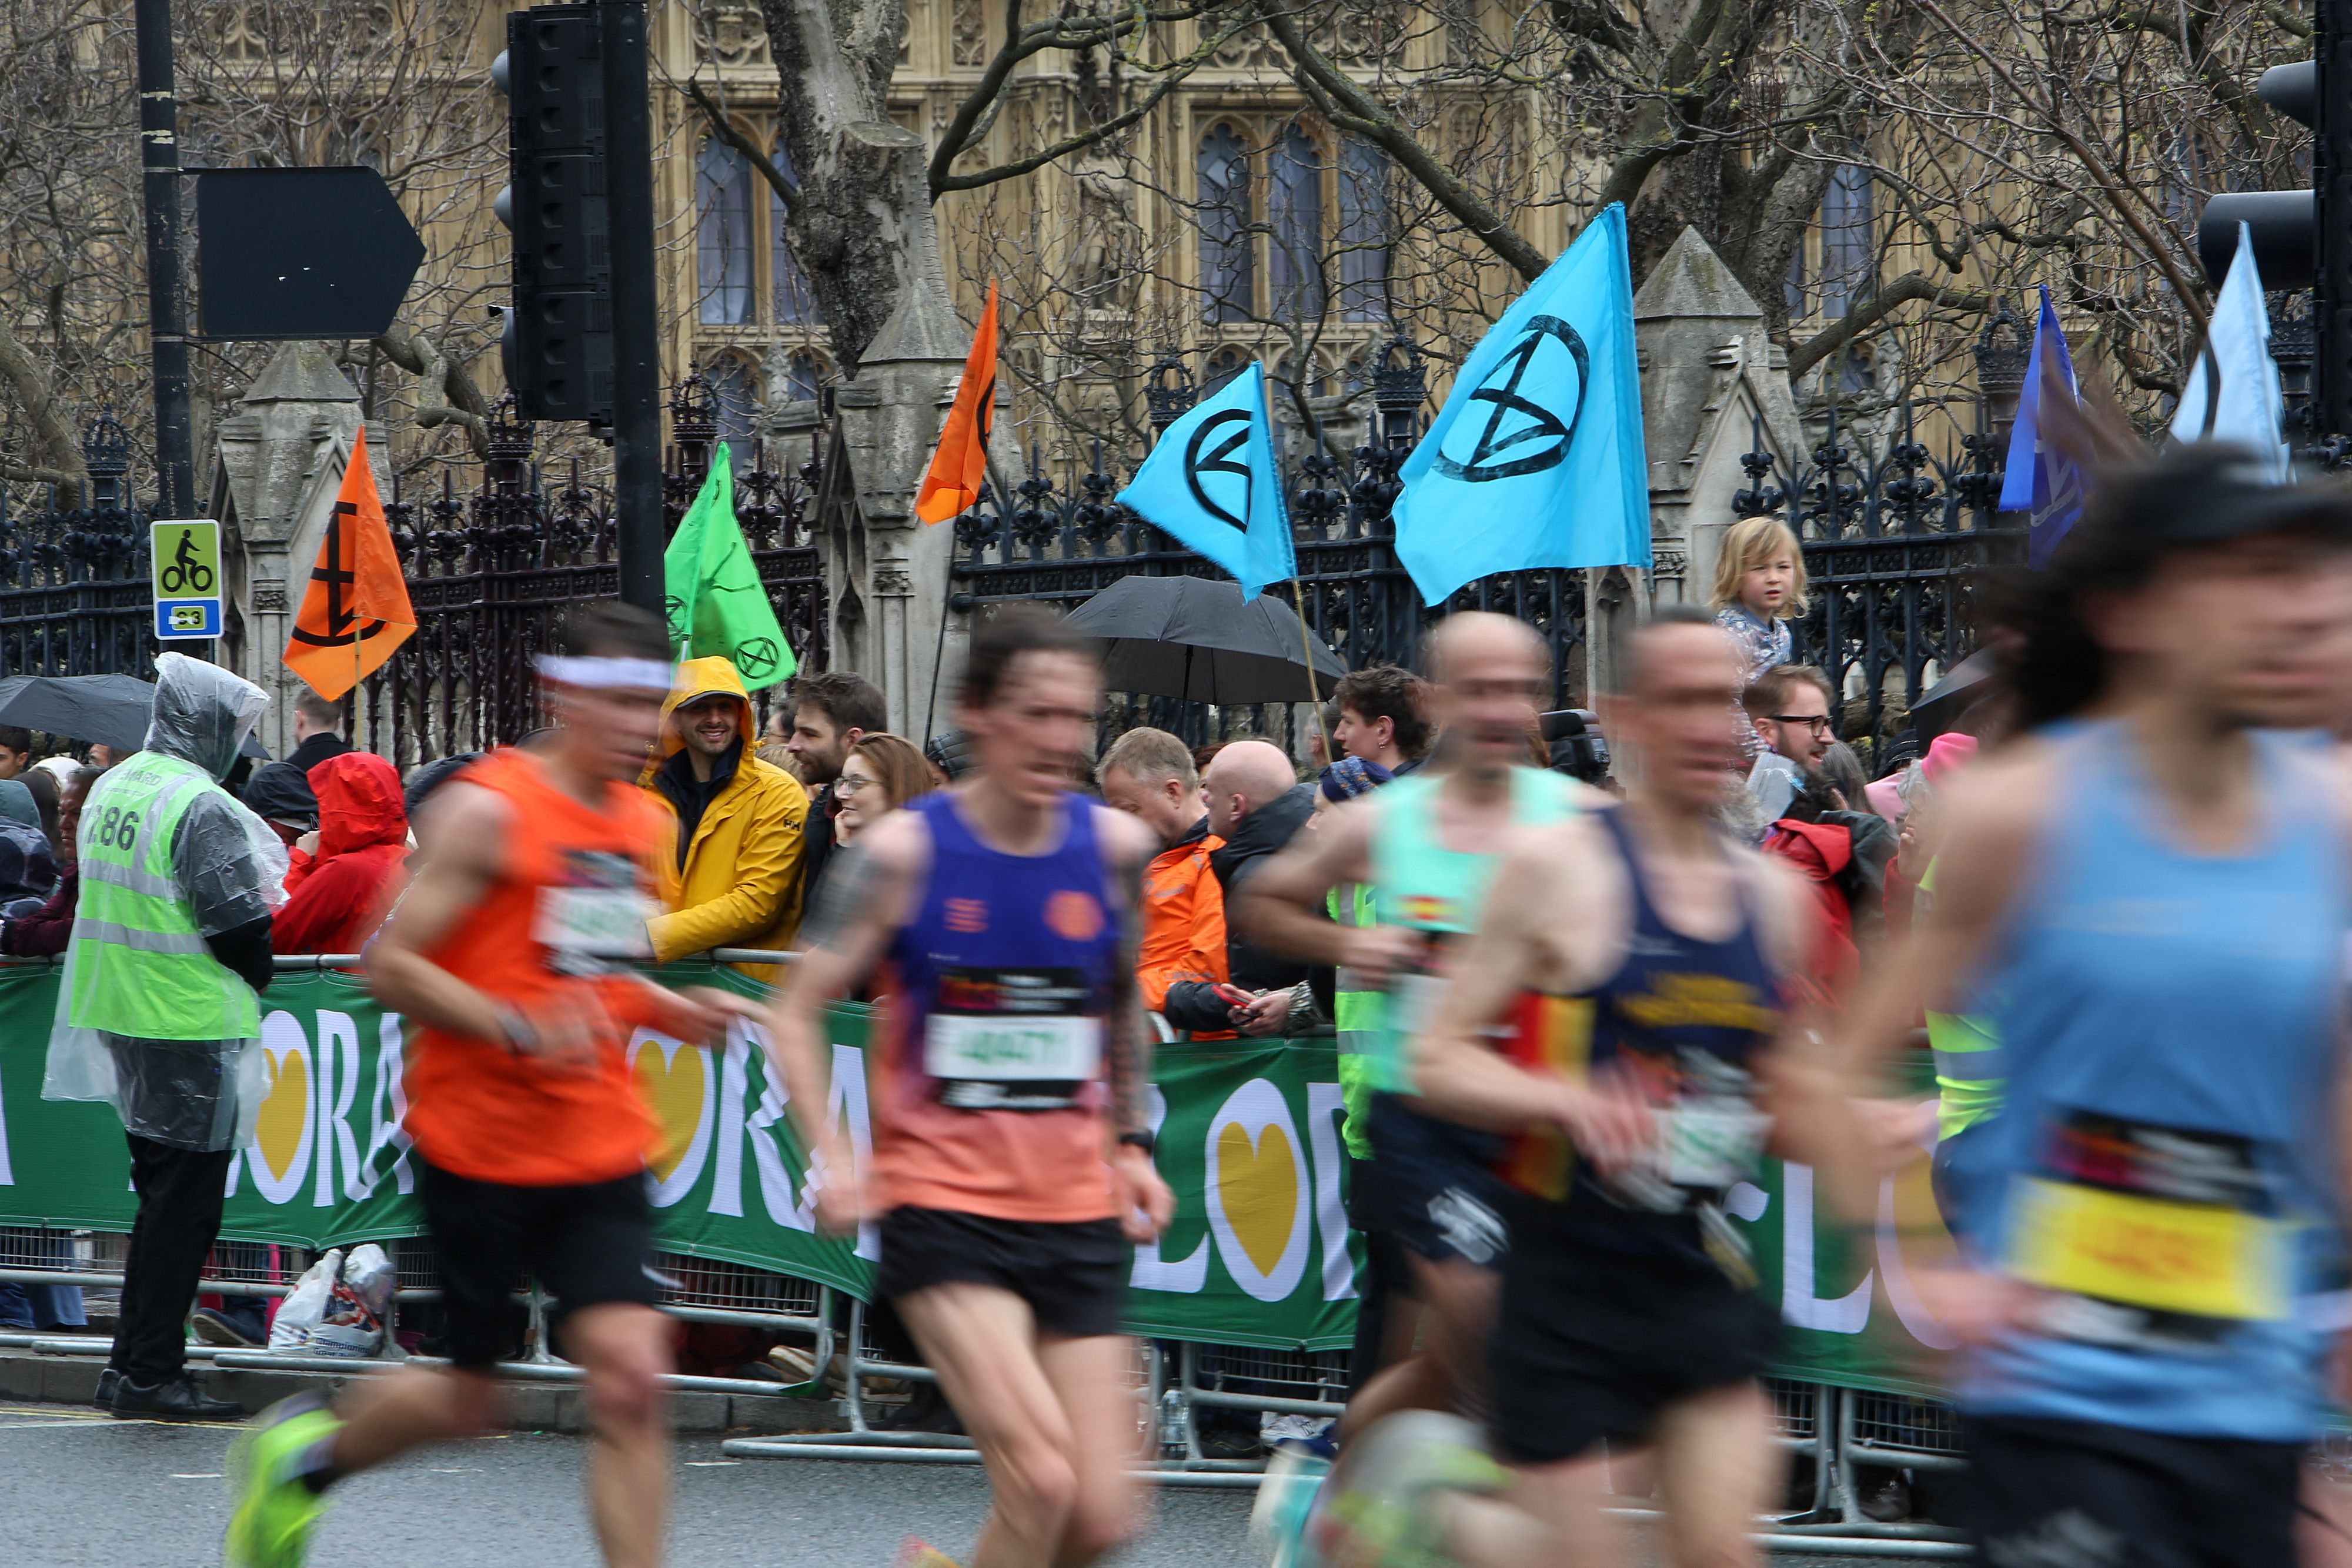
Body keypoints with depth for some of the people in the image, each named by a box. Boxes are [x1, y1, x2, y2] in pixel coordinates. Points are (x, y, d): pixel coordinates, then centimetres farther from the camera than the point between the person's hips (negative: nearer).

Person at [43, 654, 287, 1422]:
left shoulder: (111, 789, 10)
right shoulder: (203, 809, -18)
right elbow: (238, 927, -18)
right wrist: (252, 983, 2)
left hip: (117, 1018, 9)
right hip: (190, 1028, -9)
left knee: (161, 1197, 18)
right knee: (184, 1204, -2)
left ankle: (134, 1365, 20)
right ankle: (150, 1374, -1)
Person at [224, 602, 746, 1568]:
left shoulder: (647, 826, 11)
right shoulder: (489, 810, -12)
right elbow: (390, 966, -13)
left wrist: (671, 1012, 5)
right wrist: (522, 1031, -23)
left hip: (601, 1155, 5)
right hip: (478, 1151, -5)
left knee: (630, 1381, -10)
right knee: (469, 1401, 7)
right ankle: (303, 1450, 37)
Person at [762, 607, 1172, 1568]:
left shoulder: (1114, 848, 3)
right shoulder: (906, 849, -8)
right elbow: (798, 1011, -3)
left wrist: (1132, 1145, 14)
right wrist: (832, 1159, -15)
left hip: (1077, 1210, 4)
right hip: (942, 1201, -4)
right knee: (1039, 1481, -21)